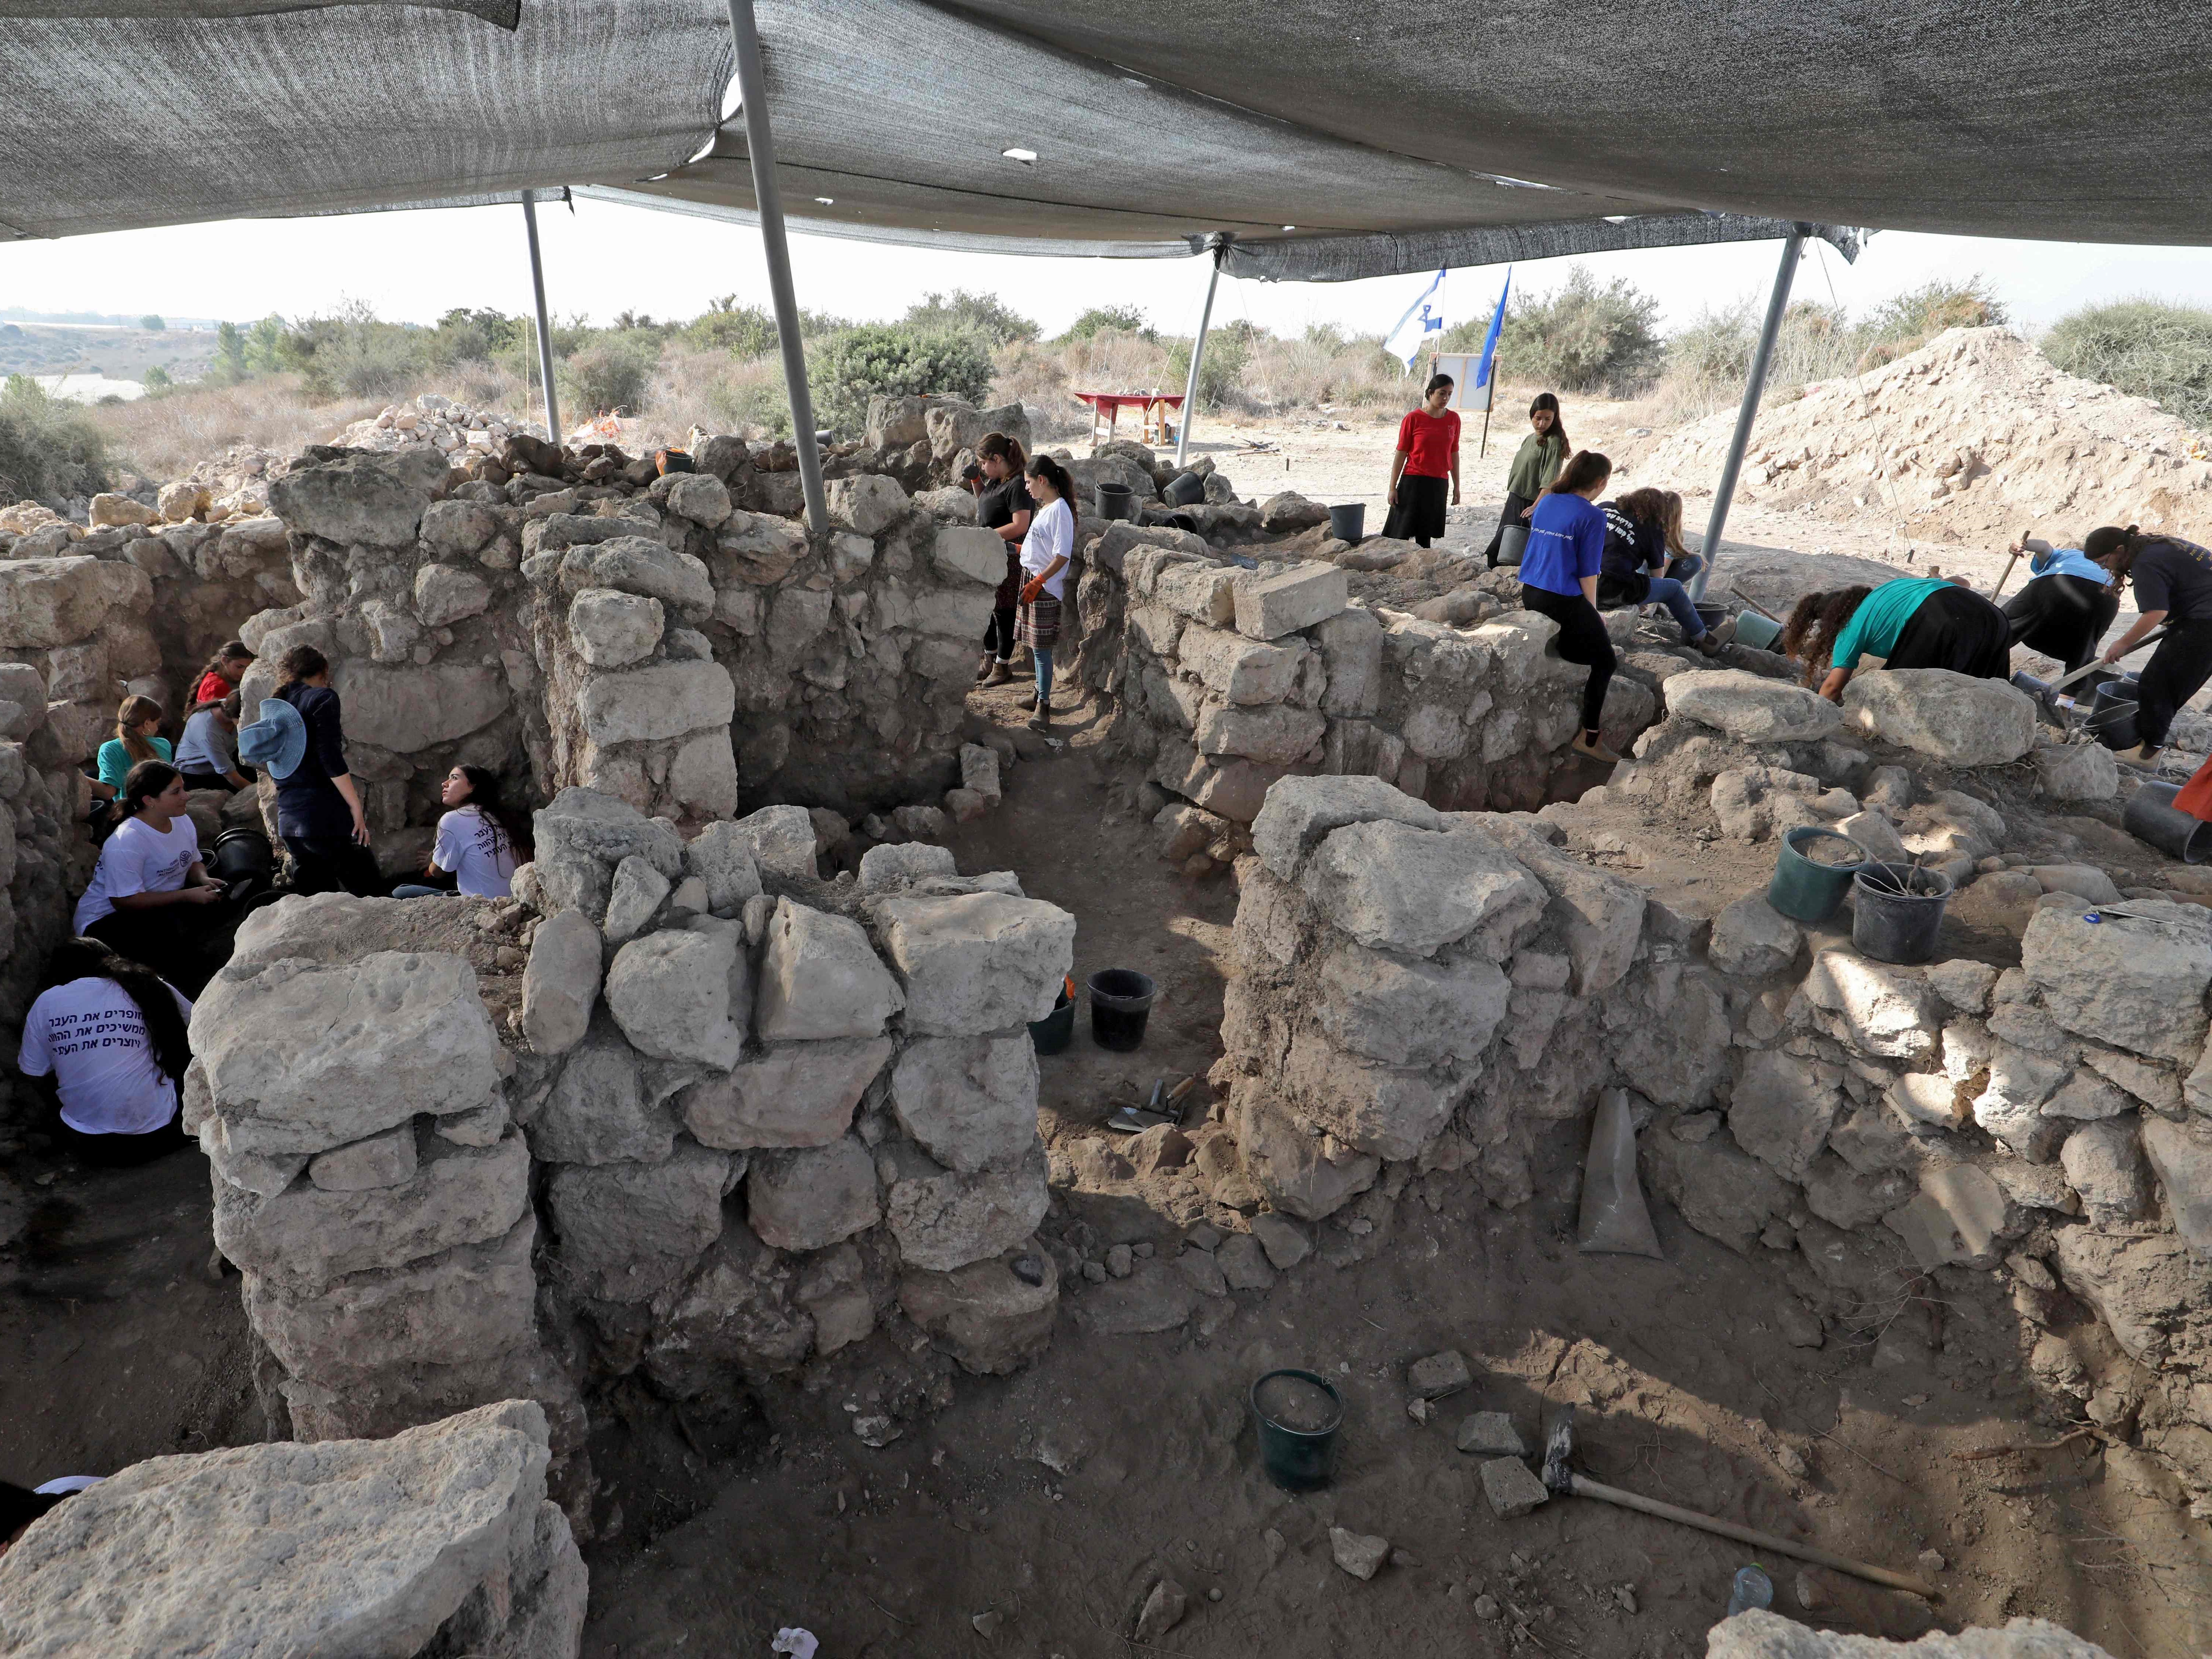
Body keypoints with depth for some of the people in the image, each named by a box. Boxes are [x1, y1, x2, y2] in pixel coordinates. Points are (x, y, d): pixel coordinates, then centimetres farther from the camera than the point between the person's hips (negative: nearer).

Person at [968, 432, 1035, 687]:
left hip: (1008, 560, -9)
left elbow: (1020, 526, -27)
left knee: (1003, 612, 2)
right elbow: (984, 502, 28)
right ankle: (990, 660, 32)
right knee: (986, 608, 17)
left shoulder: (1017, 485, -20)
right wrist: (975, 480, 11)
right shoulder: (996, 480, 9)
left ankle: (1003, 666, 17)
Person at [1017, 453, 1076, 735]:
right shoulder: (1044, 508, 14)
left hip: (1045, 586, -9)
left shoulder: (1059, 510, -15)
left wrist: (1038, 581, -24)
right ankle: (1041, 695, 27)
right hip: (1032, 581, 9)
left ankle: (1043, 708, -6)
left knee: (1041, 647, -9)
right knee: (1035, 646, 15)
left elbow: (1062, 555, -20)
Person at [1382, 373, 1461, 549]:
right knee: (1401, 534, -6)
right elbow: (1401, 453, -4)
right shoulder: (1413, 418, -5)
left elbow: (1454, 453, 13)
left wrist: (1457, 486, 13)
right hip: (1413, 483, -3)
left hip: (1439, 484, 4)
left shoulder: (1454, 419, 7)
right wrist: (1393, 488, -6)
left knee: (1425, 536, 6)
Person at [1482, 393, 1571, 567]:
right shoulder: (1530, 439, 13)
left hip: (1530, 506, -9)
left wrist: (1537, 506, -30)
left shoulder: (1554, 443, -12)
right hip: (1514, 501, 9)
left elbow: (1549, 482, -20)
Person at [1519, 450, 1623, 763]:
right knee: (1606, 662, 8)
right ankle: (1589, 738, 8)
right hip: (1564, 600, -8)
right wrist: (1592, 612, 2)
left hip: (1530, 593, 8)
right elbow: (1588, 573, -12)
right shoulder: (1591, 516, -13)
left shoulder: (1546, 503, 8)